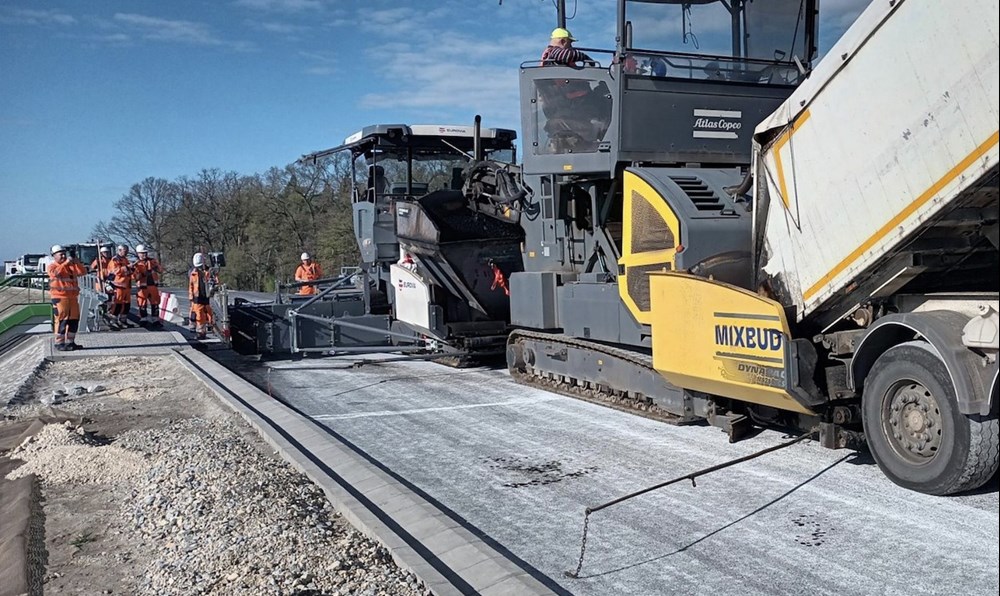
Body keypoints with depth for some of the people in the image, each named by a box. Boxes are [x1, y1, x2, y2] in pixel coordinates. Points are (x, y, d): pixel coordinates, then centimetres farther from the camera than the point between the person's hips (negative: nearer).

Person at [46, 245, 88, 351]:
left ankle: (70, 342, 18)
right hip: (59, 297, -6)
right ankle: (59, 343, -3)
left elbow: (83, 272, 8)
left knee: (74, 319, 8)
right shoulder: (52, 266, 1)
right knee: (61, 320, -8)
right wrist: (65, 263, -23)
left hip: (73, 296, 6)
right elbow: (55, 273, -22)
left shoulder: (71, 266, 17)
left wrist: (77, 263, -4)